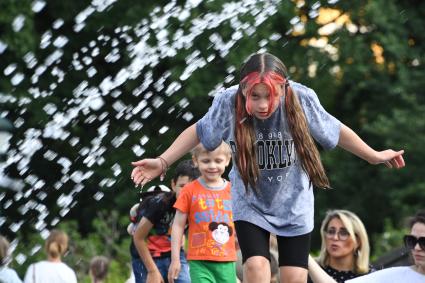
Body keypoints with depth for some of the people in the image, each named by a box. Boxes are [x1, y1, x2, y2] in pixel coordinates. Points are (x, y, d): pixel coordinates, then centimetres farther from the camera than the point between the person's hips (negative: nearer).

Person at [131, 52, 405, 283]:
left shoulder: (302, 99, -24)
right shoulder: (228, 102, -24)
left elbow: (336, 130, -6)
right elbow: (199, 132, -4)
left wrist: (375, 156, 5)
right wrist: (162, 162, -4)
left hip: (293, 203, 1)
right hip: (250, 203, 0)